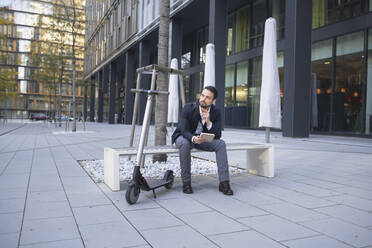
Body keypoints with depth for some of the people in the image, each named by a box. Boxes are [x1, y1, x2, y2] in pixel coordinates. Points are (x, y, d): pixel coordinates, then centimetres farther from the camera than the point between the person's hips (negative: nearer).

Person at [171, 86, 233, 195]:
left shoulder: (216, 112, -12)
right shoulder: (188, 108, -22)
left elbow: (217, 136, -16)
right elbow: (184, 130, -24)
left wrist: (208, 122, -33)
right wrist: (193, 138, -47)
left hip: (202, 138, 3)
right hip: (184, 137, -3)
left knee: (221, 144, -22)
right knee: (185, 143, -38)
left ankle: (224, 183, -21)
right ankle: (186, 182, -25)